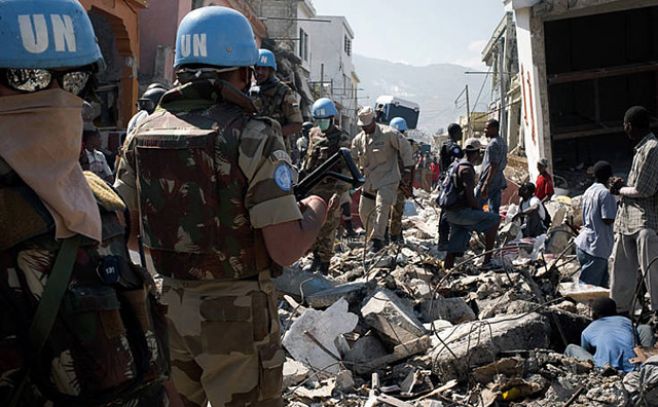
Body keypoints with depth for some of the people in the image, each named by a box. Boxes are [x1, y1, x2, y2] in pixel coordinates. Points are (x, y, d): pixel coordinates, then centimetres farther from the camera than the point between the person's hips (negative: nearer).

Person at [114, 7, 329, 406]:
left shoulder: (144, 132, 0)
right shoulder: (255, 137, -17)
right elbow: (286, 250, -20)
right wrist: (318, 205, -1)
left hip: (166, 305, 5)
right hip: (235, 316, -5)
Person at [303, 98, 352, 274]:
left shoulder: (342, 139, -10)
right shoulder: (313, 134, 10)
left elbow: (347, 169, -15)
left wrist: (339, 192, -24)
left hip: (331, 189, -6)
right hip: (312, 187, 6)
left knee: (327, 229, -1)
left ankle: (324, 266, 9)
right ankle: (316, 258, 27)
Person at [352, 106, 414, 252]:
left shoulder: (388, 133, -13)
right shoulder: (358, 139, 4)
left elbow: (405, 148, -7)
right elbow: (352, 160, 12)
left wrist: (407, 170, -7)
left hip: (387, 180, -6)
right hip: (369, 181, 6)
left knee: (381, 207, -22)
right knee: (364, 212, 10)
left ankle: (377, 239, -18)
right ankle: (372, 237, 30)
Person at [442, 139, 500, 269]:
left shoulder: (455, 165, 18)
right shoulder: (467, 169, -13)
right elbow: (470, 196, -20)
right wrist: (480, 210, -4)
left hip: (450, 212, 10)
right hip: (460, 211, -10)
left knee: (456, 244, 15)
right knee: (494, 220, -6)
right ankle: (487, 261, -6)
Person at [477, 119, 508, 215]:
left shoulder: (493, 144, -17)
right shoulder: (502, 142, 13)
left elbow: (493, 166, -22)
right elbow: (504, 162, 21)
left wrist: (485, 186, -23)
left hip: (489, 182, -9)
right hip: (499, 181, 9)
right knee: (494, 210, 10)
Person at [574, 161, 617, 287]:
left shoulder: (588, 191, 12)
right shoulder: (605, 193, -13)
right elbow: (608, 220, -17)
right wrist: (618, 207, -5)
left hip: (583, 243, 9)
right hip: (596, 247, -9)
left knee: (602, 285, 15)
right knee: (588, 285, -5)